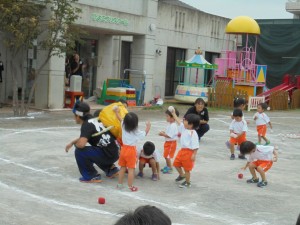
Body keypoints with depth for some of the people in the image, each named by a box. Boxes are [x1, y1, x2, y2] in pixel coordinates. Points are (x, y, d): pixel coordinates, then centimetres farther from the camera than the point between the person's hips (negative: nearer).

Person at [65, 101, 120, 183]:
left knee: (79, 151, -11)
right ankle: (111, 169, 25)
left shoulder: (87, 125, -15)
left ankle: (92, 176, -1)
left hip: (107, 156, -9)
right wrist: (72, 143, 27)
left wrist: (75, 144, -4)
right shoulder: (94, 120, 11)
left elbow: (81, 144, -27)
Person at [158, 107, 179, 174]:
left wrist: (163, 134, -18)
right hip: (168, 142, 10)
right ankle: (167, 166, 32)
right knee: (166, 155, 19)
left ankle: (170, 168, 7)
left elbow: (170, 135, -27)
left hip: (171, 142, -10)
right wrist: (164, 133, 2)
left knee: (167, 156, -4)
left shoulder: (173, 126, -25)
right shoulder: (170, 124, 7)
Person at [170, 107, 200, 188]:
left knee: (186, 168, 3)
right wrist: (174, 114, 25)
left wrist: (194, 155, -23)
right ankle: (182, 175, 43)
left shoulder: (193, 133, -21)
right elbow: (179, 122, 21)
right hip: (182, 150, 9)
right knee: (176, 163, 19)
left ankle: (187, 183, 19)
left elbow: (195, 146, -22)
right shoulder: (184, 128, 5)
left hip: (188, 152, -9)